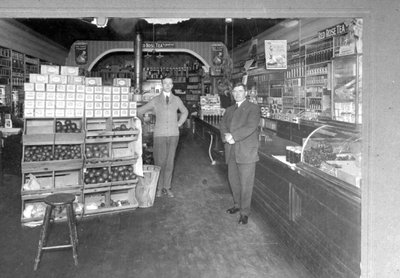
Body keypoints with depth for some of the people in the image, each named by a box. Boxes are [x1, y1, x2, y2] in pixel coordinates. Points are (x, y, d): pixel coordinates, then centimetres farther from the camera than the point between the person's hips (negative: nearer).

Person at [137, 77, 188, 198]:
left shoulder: (176, 100, 8)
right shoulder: (155, 100, 2)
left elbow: (184, 112, 26)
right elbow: (139, 111, 9)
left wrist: (179, 124, 14)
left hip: (173, 134, 2)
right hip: (159, 135, -2)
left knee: (169, 162, 4)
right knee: (159, 161, -1)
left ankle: (167, 187, 14)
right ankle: (159, 188, 11)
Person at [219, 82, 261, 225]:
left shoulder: (253, 108, -2)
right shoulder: (229, 109, 19)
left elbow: (251, 127, -16)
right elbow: (222, 125, 8)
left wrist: (233, 136, -20)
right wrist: (226, 137, -14)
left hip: (246, 152, -6)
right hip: (231, 151, 6)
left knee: (246, 183, -2)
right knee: (233, 180, 15)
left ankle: (245, 212, 7)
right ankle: (237, 204, 33)